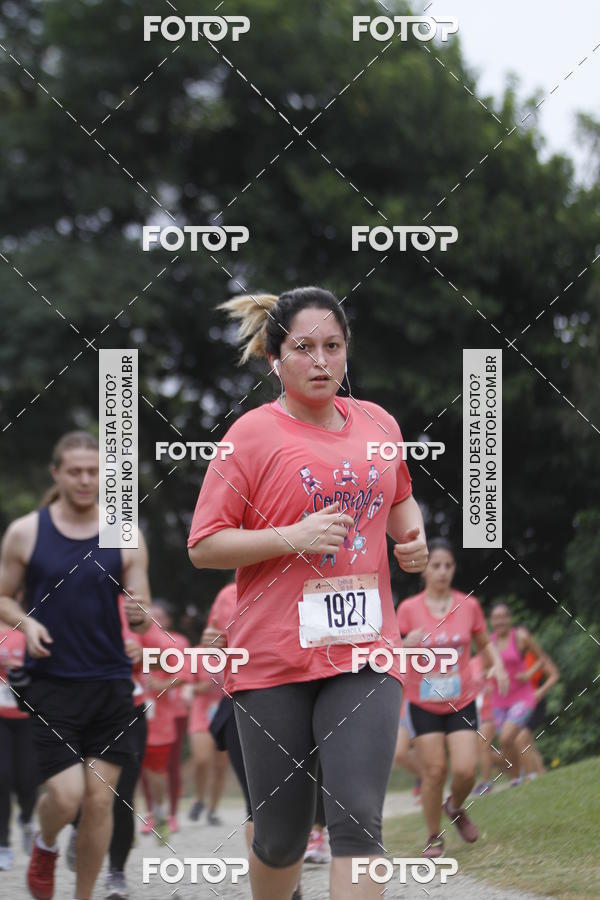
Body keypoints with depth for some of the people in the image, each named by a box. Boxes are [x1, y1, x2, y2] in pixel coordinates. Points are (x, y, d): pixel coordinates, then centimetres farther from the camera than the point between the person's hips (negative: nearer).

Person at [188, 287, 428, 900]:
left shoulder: (378, 423, 10)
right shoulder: (253, 433, -4)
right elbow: (203, 547, -5)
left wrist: (413, 537, 8)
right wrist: (291, 537, -18)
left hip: (363, 650, 2)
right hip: (273, 658, -2)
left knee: (357, 820, -12)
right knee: (282, 833, 6)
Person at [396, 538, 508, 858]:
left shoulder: (468, 605, 0)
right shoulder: (408, 609, -5)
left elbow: (484, 642, 15)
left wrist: (497, 664, -5)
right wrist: (407, 644, -23)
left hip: (462, 702, 1)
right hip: (424, 703, -1)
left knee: (465, 770, -11)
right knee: (434, 770, -7)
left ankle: (455, 808, 23)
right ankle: (434, 837, 11)